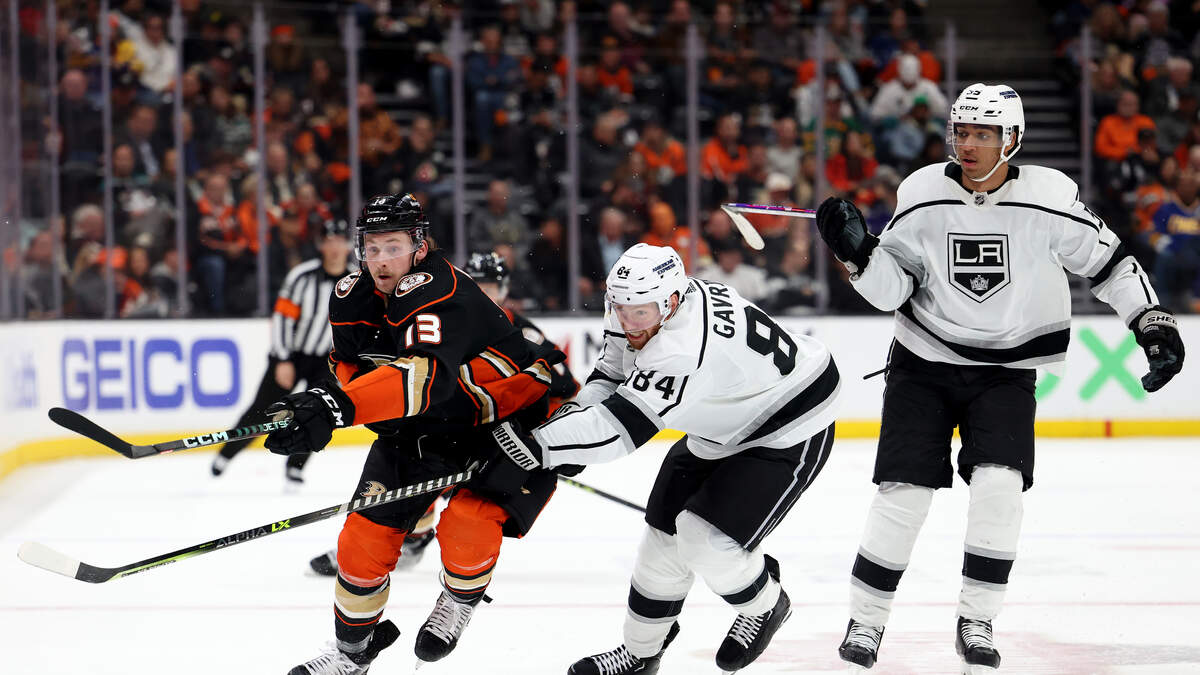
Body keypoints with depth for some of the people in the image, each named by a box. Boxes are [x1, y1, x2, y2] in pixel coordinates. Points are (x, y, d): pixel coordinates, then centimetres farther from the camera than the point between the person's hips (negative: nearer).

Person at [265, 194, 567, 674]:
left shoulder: (441, 293, -34)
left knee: (467, 525, -26)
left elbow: (426, 375, -50)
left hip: (515, 421, -7)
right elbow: (348, 364, 9)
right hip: (422, 430, 7)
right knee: (366, 534, -2)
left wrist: (337, 404, -62)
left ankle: (460, 600, 9)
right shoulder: (351, 298, -9)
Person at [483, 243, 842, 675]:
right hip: (716, 434, 10)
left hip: (789, 434, -10)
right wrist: (573, 416, -11)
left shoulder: (682, 348, -39)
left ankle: (765, 607, 12)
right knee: (665, 533, 7)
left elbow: (624, 426, -42)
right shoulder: (639, 309, -10)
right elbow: (614, 373, 7)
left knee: (707, 539, -19)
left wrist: (541, 445, -45)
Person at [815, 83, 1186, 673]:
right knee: (904, 491, -8)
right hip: (924, 364, 0)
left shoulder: (1048, 197, -12)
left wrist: (1151, 320, -7)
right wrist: (859, 251, -23)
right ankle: (865, 622, 7)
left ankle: (976, 622, -2)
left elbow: (1107, 261, 0)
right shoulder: (922, 194, -9)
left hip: (1006, 370, 0)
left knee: (998, 484, -18)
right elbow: (891, 289, -5)